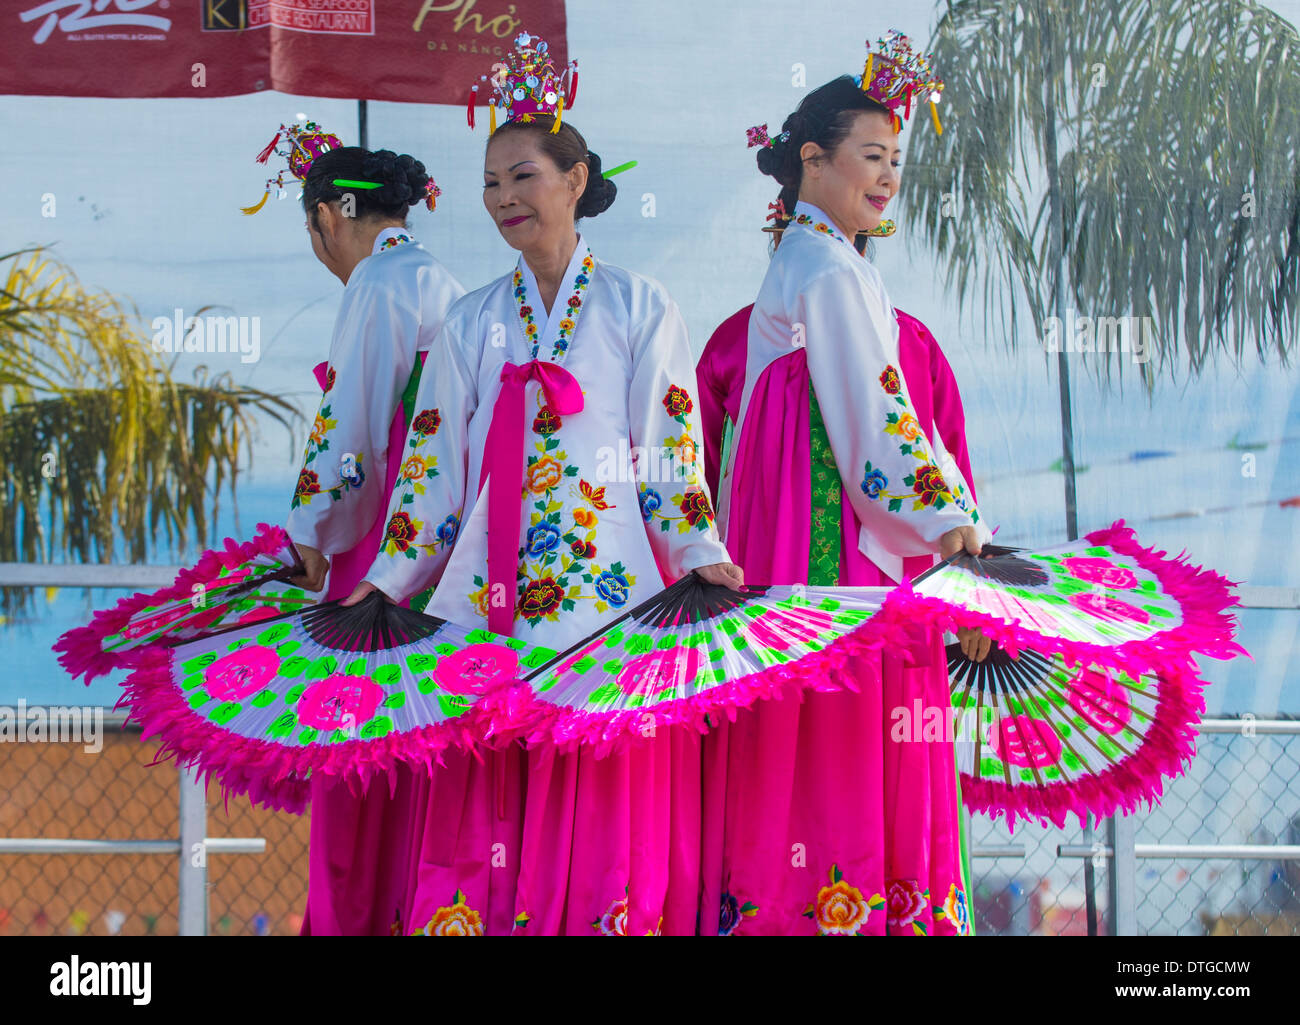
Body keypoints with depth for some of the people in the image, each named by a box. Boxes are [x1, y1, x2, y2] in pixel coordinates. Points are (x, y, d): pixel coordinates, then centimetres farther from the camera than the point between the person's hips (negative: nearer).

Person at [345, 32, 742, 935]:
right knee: (485, 809, -2)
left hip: (609, 585, -3)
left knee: (602, 803, -5)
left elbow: (670, 451, 3)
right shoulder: (473, 322, 15)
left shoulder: (639, 309, 7)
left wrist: (701, 556, -10)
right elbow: (434, 463, 14)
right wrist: (384, 582, 8)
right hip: (489, 596, 3)